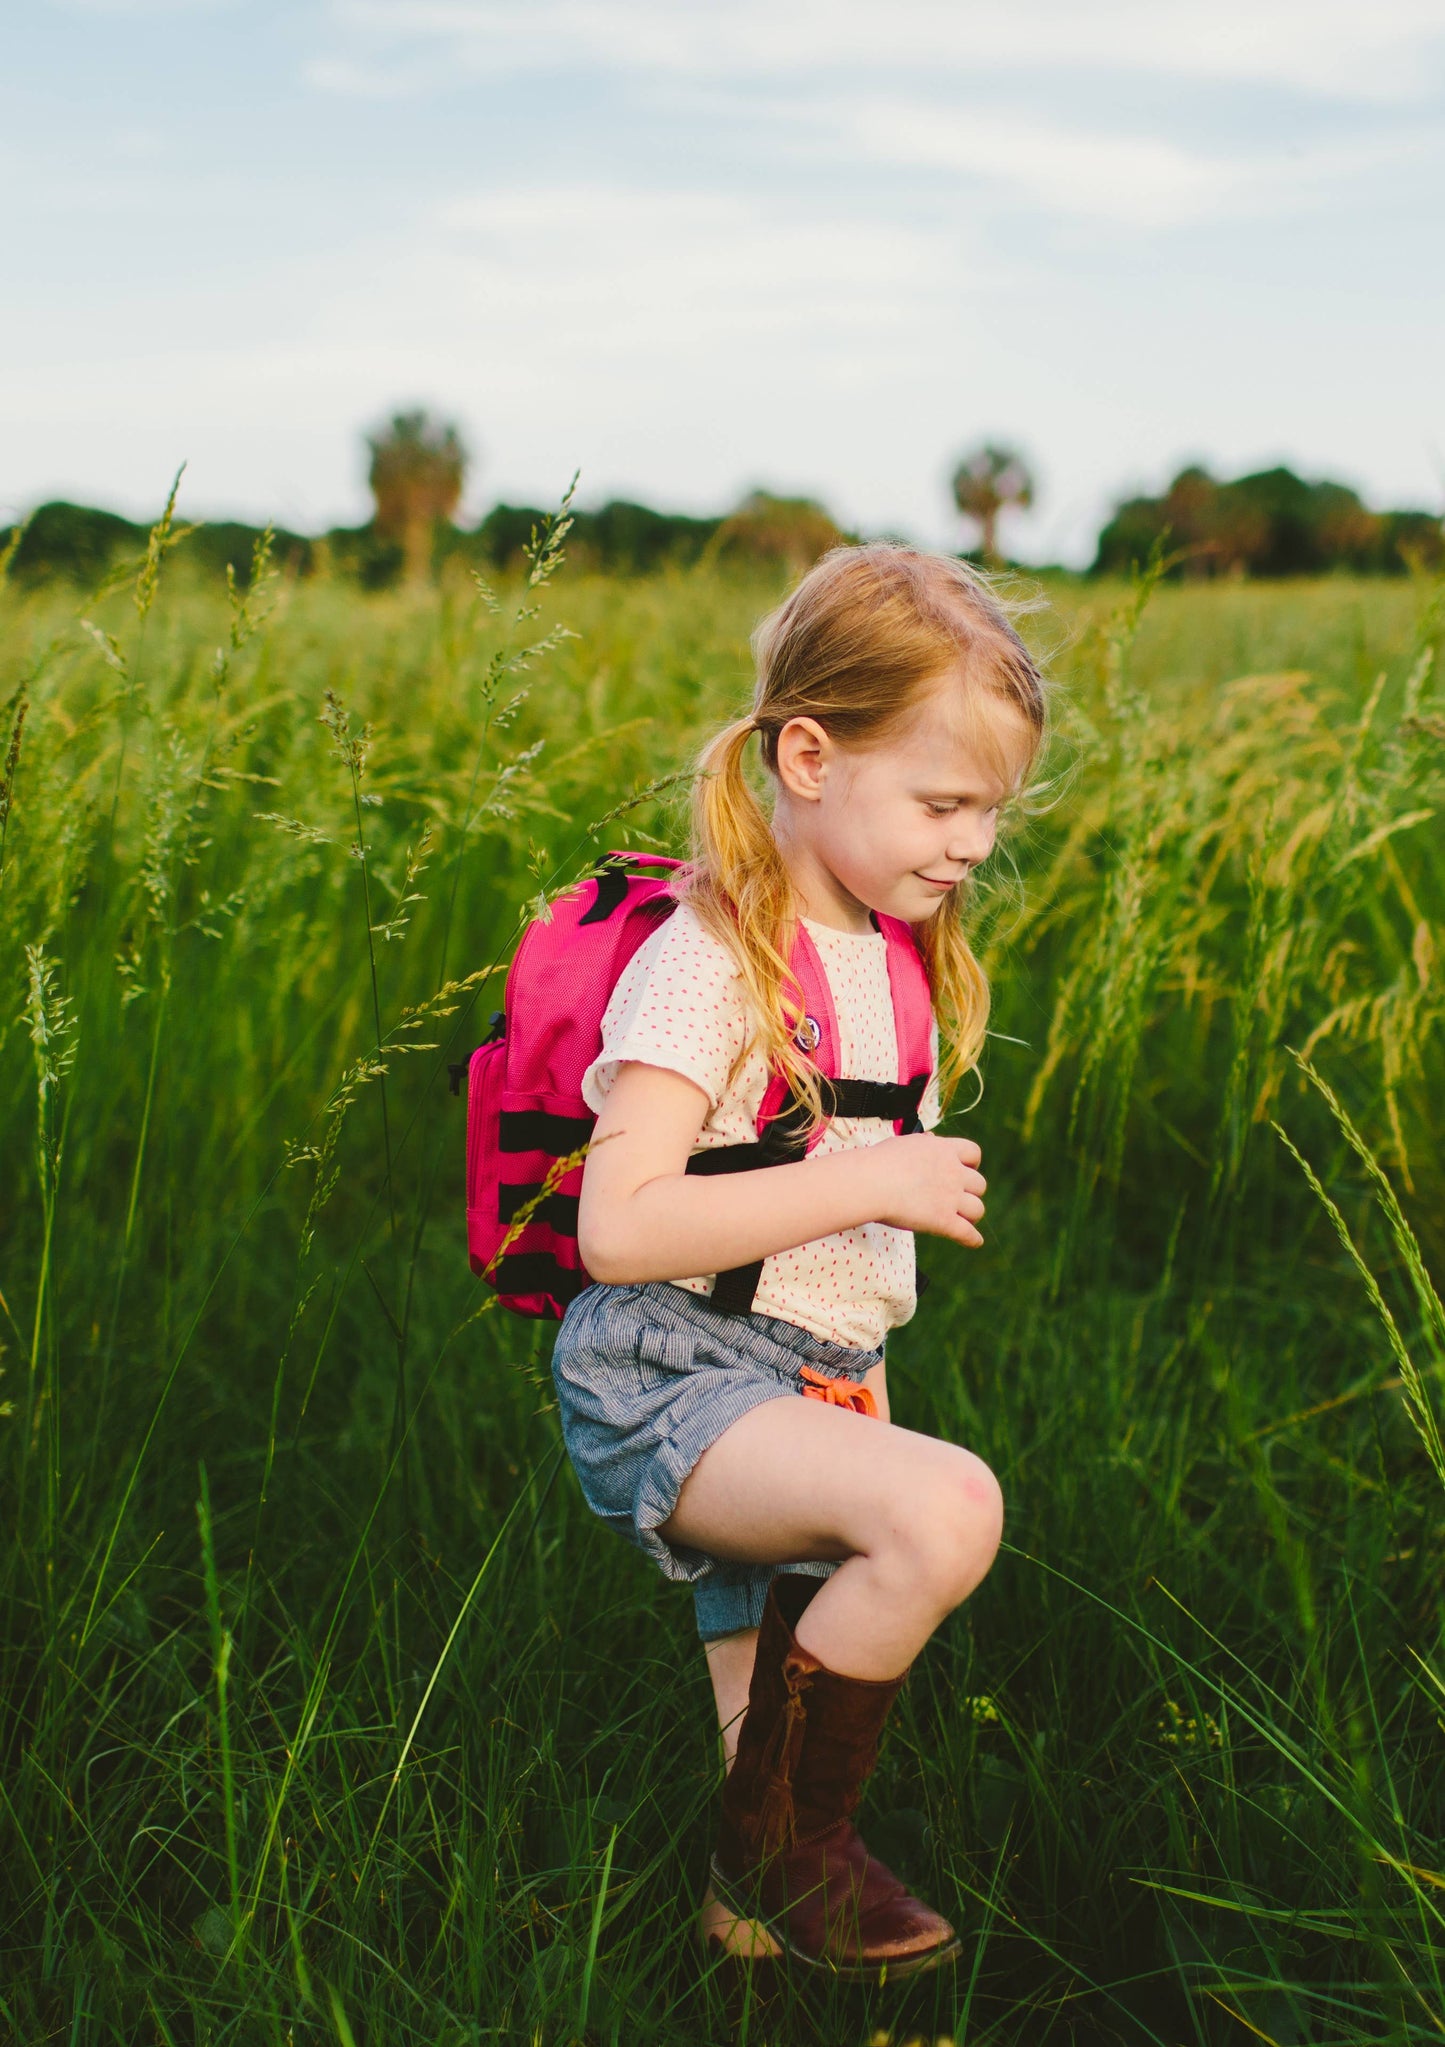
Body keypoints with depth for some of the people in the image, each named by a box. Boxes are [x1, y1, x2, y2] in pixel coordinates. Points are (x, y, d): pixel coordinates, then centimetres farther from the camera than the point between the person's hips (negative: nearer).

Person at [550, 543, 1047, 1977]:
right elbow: (618, 1228, -27)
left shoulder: (899, 953, 10)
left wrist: (861, 1379, 22)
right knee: (946, 1508, -30)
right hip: (668, 1373, -9)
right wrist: (871, 1179, -25)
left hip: (807, 1381, 9)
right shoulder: (711, 960, -18)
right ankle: (783, 1847, -9)